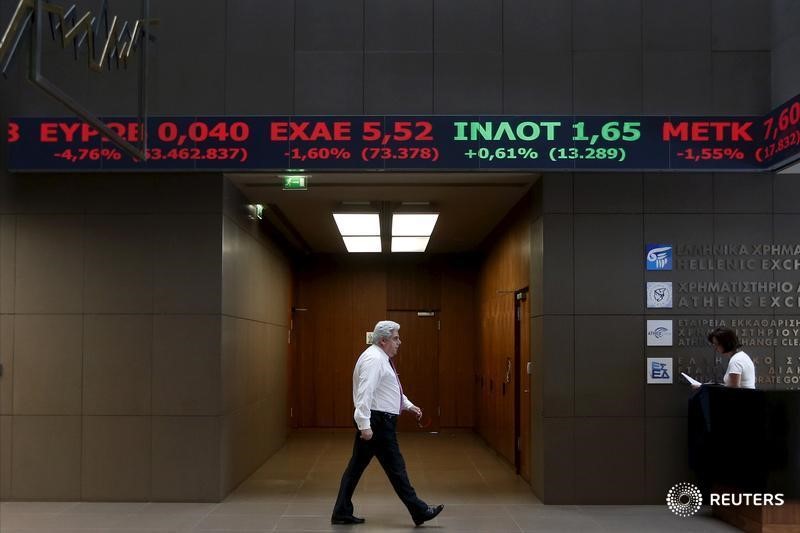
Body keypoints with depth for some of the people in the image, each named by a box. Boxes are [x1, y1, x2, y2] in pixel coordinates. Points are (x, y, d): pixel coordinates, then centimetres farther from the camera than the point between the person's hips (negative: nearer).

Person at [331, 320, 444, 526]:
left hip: (380, 421, 10)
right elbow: (365, 393, -25)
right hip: (377, 422, -10)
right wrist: (365, 425, -29)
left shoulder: (381, 358, 16)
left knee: (357, 465, 11)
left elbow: (389, 389, 28)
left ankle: (342, 513, 16)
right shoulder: (373, 359, -17)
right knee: (395, 467, -2)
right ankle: (419, 511, 6)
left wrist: (409, 405, 20)